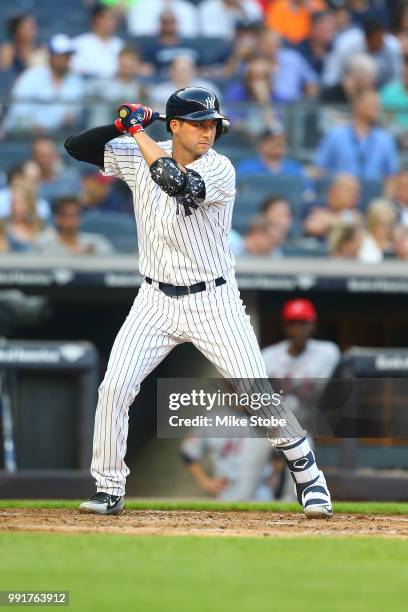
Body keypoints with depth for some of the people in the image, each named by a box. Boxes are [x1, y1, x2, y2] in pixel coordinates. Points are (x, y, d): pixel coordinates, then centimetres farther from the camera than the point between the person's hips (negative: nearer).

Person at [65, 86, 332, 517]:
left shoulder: (220, 170, -15)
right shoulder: (138, 157, -2)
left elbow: (177, 182, -33)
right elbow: (76, 147, 0)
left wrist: (138, 131, -22)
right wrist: (121, 126, -15)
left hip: (214, 302, -3)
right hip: (156, 301, 3)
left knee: (258, 395, -6)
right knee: (114, 389, -9)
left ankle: (308, 477, 12)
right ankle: (109, 489, 4)